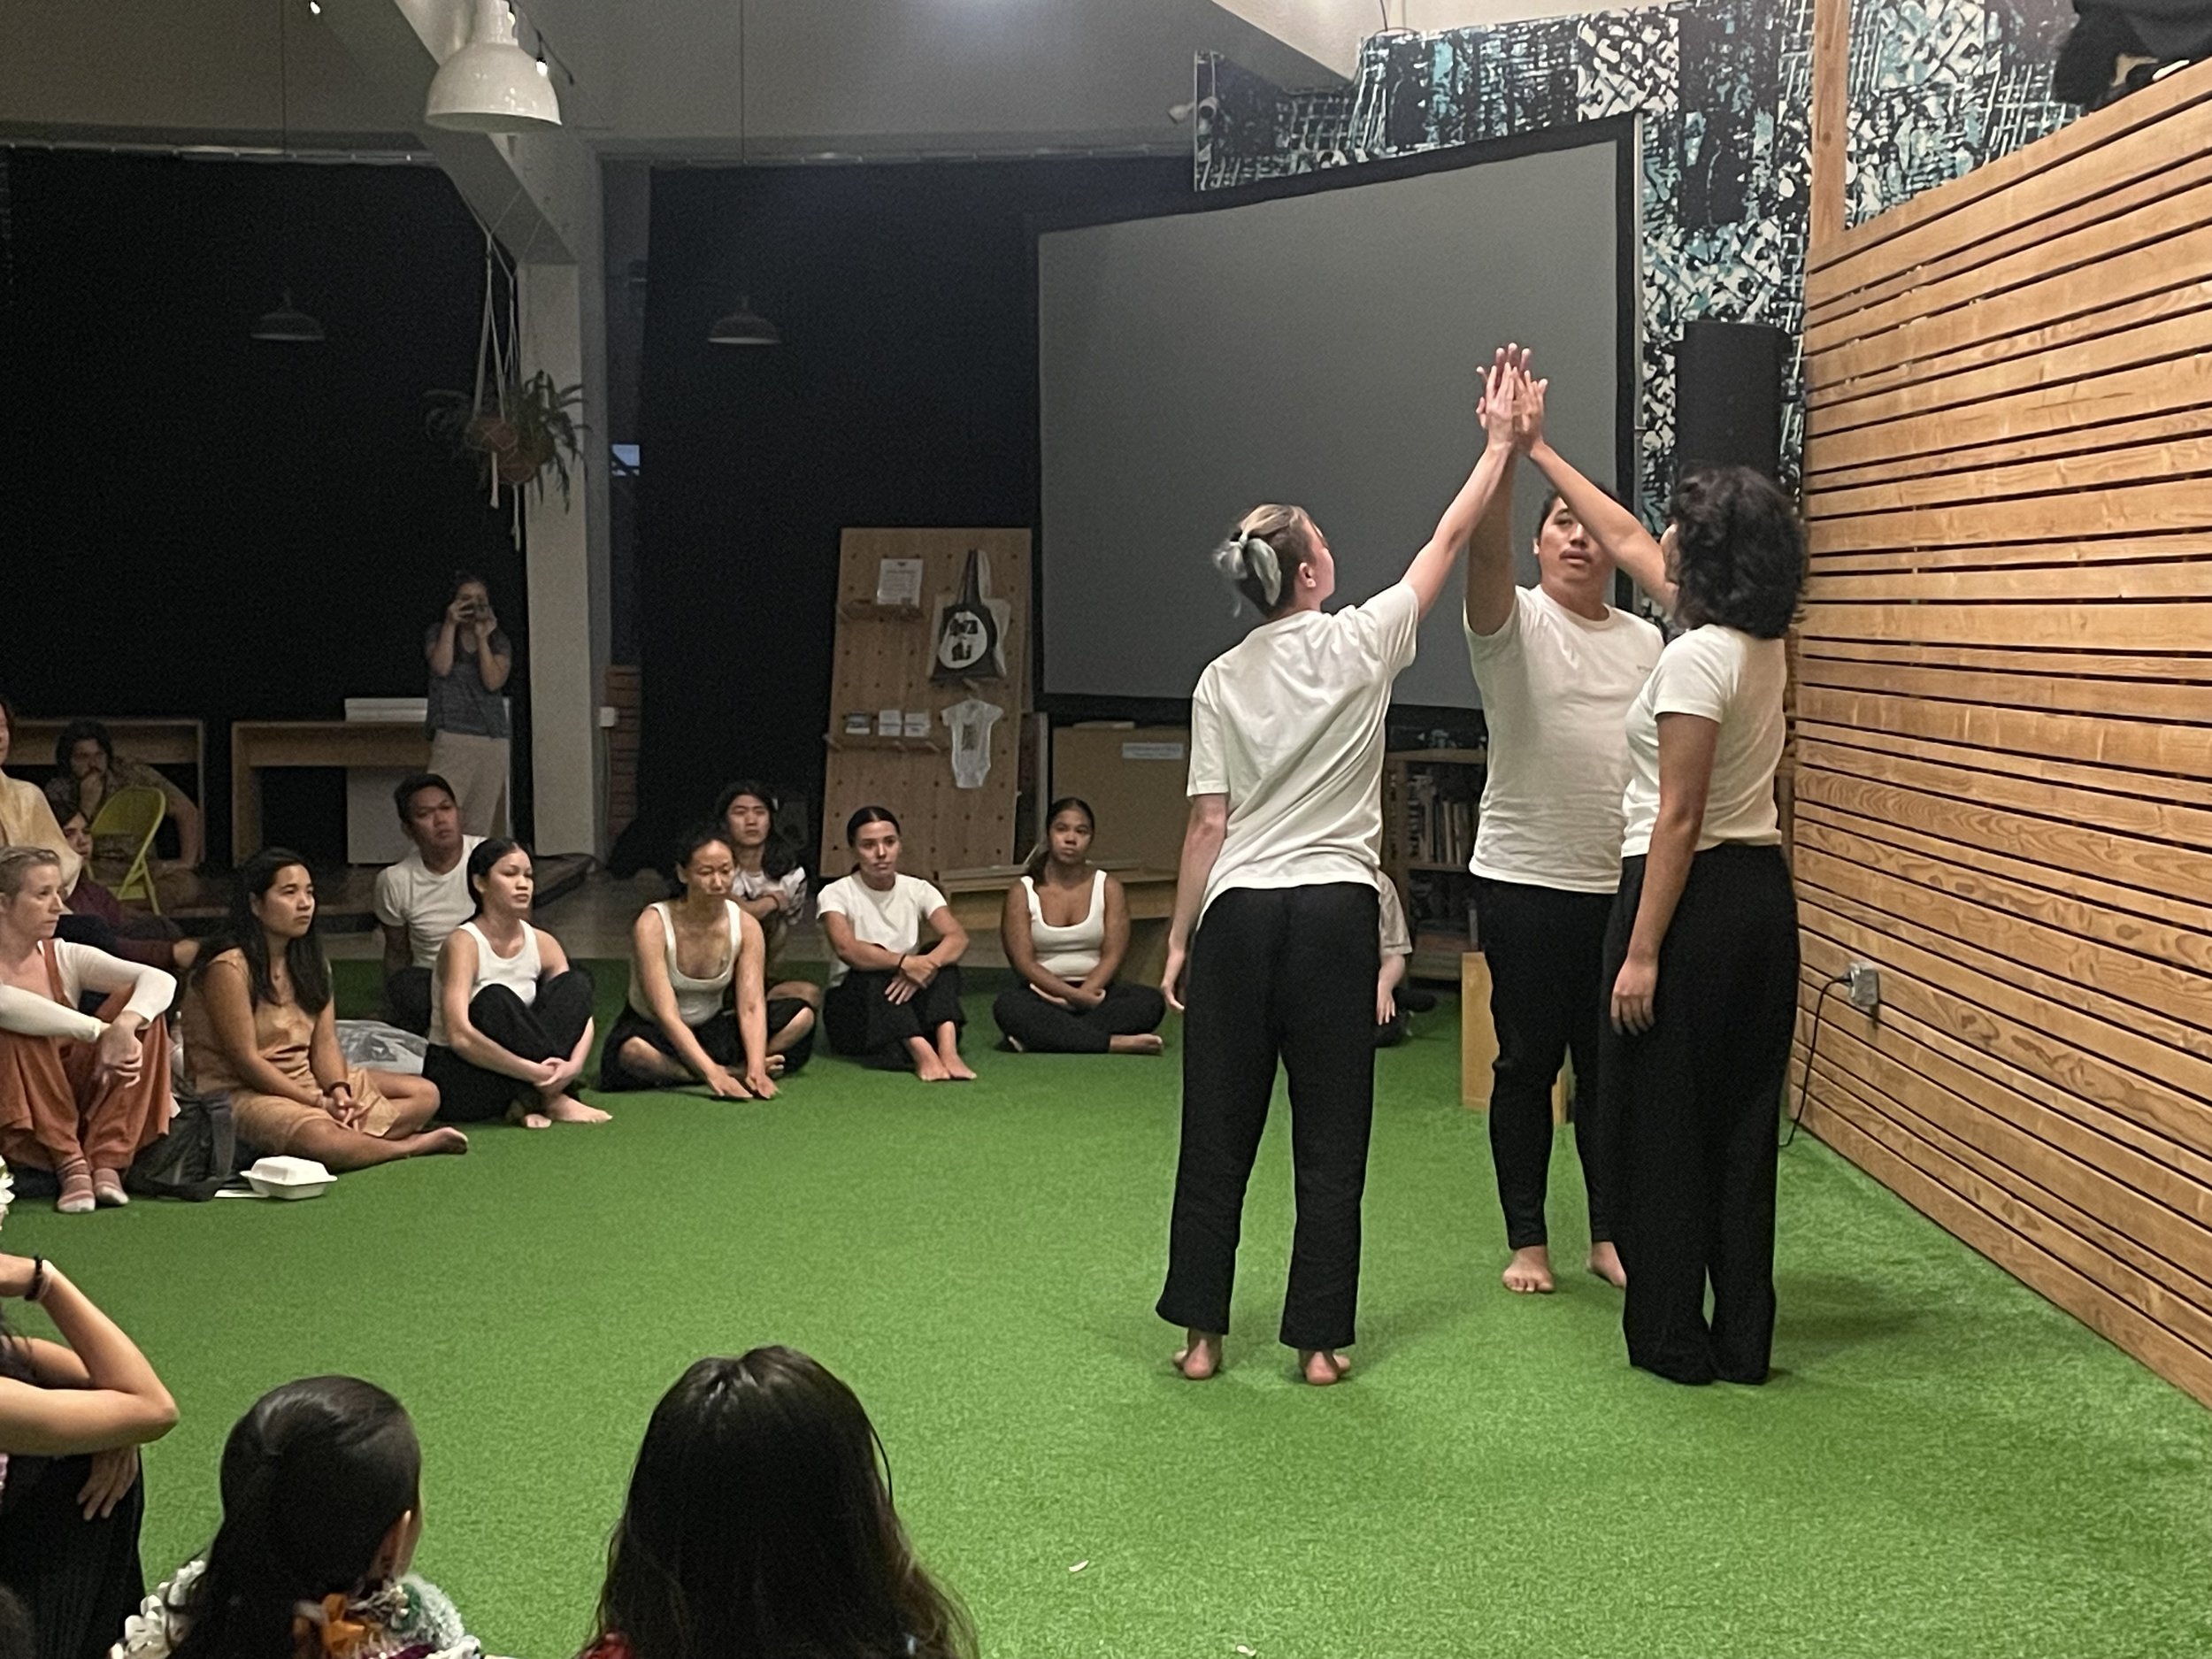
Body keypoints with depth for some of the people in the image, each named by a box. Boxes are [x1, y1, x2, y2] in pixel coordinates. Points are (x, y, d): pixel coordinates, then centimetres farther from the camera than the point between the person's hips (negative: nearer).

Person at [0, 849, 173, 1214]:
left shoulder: (63, 957, 3)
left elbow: (160, 980, -11)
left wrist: (124, 1025, -33)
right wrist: (101, 1031, -39)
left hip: (77, 1102, 5)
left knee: (136, 1002, -12)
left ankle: (106, 1161, -19)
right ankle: (70, 1165, -25)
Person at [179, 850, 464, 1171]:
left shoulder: (310, 962, 9)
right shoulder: (229, 968, -16)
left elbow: (325, 1043, 4)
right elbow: (245, 1059, -19)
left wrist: (338, 1090, -17)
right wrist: (319, 1102, -19)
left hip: (305, 1080, 9)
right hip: (241, 1093, -9)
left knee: (425, 1093, -1)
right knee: (323, 1140, -37)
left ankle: (357, 1137, -22)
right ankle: (416, 1144, -13)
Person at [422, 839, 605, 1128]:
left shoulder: (542, 943, 2)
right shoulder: (464, 943, -16)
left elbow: (581, 1013, -3)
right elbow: (459, 1035, -28)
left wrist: (573, 1065, -25)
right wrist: (532, 1072, -33)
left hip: (514, 1080, 6)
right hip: (457, 1084, -6)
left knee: (576, 981, -10)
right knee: (495, 1000, -32)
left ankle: (533, 1099, -20)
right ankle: (552, 1099, -22)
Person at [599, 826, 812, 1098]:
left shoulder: (746, 926, -11)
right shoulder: (653, 925, -24)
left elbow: (751, 1007, -17)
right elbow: (666, 1014, -30)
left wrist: (756, 1069, -35)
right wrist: (713, 1073, -40)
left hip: (712, 1028, 4)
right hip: (653, 1030, -4)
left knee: (802, 1015, -13)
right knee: (632, 1052, -40)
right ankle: (735, 1073, -24)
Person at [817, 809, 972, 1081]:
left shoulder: (918, 890, 2)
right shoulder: (836, 894, -6)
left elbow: (958, 937, -15)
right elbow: (847, 949, -27)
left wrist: (927, 964, -36)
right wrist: (905, 963, -42)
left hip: (907, 998, 3)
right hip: (854, 1002, -3)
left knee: (941, 957, -23)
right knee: (876, 972, -33)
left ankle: (947, 1048, -43)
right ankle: (922, 1052, -54)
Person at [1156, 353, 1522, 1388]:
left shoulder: (1221, 680, 1)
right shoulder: (1360, 644, -4)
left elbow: (1208, 825, -1)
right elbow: (1449, 539, 7)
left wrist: (1178, 939, 7)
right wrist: (1503, 440, 18)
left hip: (1239, 913, 2)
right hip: (1336, 911, -1)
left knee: (1217, 1133, 9)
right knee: (1330, 1139, 7)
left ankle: (1201, 1335, 14)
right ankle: (1319, 1341, 11)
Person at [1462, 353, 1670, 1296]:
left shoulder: (1645, 643, 11)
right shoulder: (1512, 624, -3)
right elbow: (1487, 546, -22)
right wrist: (1509, 451, -35)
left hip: (1621, 886, 4)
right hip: (1525, 881, -3)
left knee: (1609, 1065, 10)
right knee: (1527, 1062, 4)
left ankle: (1609, 1235, 22)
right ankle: (1526, 1242, 15)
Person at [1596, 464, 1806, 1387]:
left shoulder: (1695, 659, -17)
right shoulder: (1763, 646, 9)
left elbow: (1679, 818, -20)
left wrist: (1642, 950, -18)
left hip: (1694, 895, -9)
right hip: (1763, 894, 9)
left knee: (1661, 1121, 3)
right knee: (1742, 1118, 12)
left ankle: (1673, 1339, 11)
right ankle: (1743, 1340, 18)